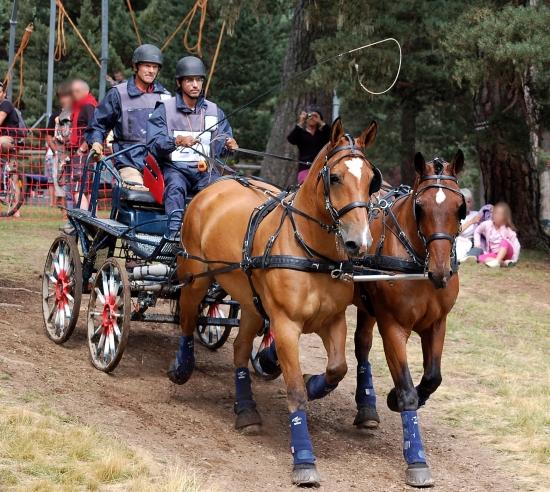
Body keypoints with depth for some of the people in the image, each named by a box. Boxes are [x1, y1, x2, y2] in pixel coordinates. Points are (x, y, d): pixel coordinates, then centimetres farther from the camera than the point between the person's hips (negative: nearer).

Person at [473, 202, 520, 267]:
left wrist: (514, 260, -20)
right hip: (494, 254, 3)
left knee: (504, 241, -35)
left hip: (506, 253, -3)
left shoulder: (508, 230, -12)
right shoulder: (487, 225, -4)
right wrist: (477, 244, 2)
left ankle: (497, 261, -47)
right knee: (480, 258, -28)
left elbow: (516, 245, -13)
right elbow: (477, 231, 15)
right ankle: (503, 263, -38)